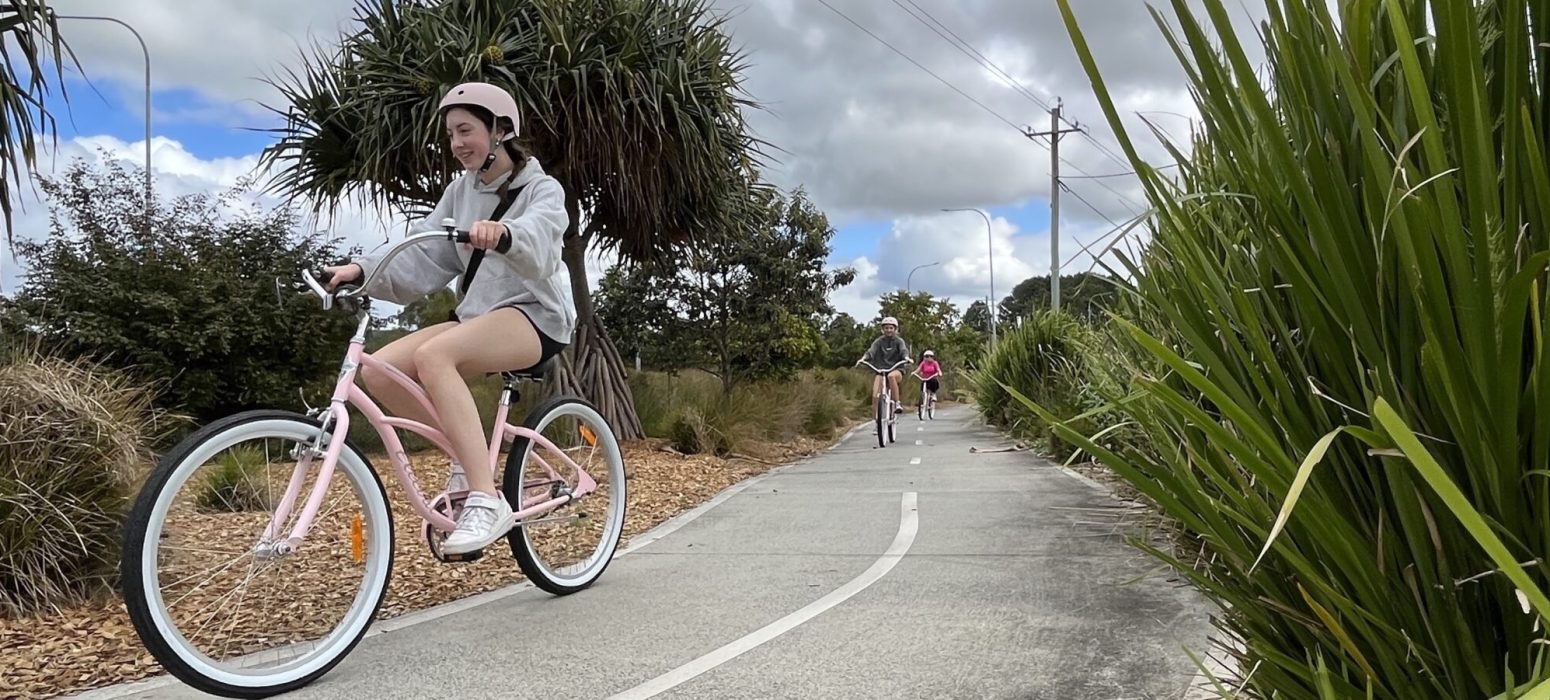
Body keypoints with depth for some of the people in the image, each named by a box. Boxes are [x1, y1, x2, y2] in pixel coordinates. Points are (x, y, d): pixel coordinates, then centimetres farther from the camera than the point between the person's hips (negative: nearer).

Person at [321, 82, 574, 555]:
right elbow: (423, 259, 3)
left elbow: (536, 241, -28)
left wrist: (502, 233, -50)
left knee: (433, 354, -34)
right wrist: (364, 270, -14)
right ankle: (466, 458, -2)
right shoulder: (461, 190, 14)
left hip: (534, 316, -6)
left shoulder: (542, 189, -3)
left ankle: (486, 499, -34)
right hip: (477, 318, 6)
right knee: (380, 369, -17)